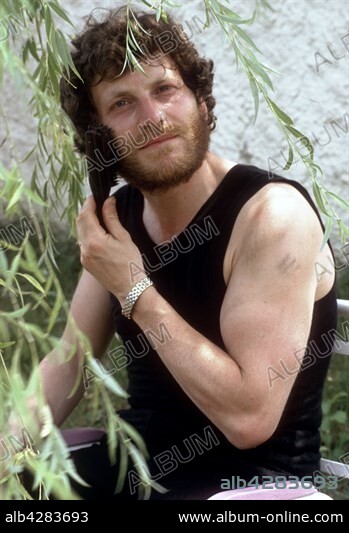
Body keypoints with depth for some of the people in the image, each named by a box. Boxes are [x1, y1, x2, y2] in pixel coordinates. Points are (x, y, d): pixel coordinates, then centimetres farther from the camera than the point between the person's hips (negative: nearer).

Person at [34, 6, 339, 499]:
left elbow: (249, 417, -25)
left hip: (248, 479, -6)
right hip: (135, 459, 7)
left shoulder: (272, 214, -20)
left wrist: (134, 291, -22)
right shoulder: (118, 215, 3)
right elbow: (68, 365, 9)